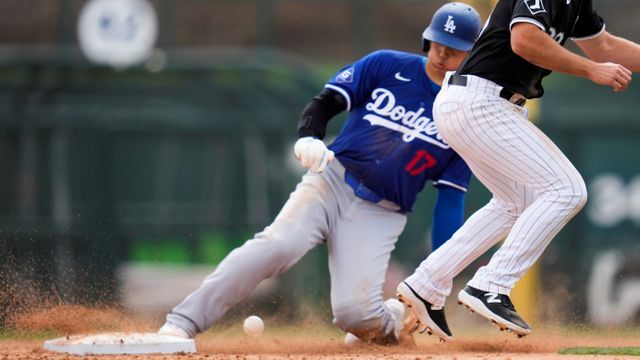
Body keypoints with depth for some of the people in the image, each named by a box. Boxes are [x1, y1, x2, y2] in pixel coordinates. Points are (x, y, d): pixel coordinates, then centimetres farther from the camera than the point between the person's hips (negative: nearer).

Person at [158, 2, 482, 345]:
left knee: (354, 313, -20)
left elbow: (451, 199, 3)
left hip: (379, 215, 0)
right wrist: (308, 138, -22)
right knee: (278, 244, -29)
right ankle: (182, 322, -31)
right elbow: (325, 102, 2)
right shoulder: (388, 66, 3)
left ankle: (397, 320, 18)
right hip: (331, 181, 0)